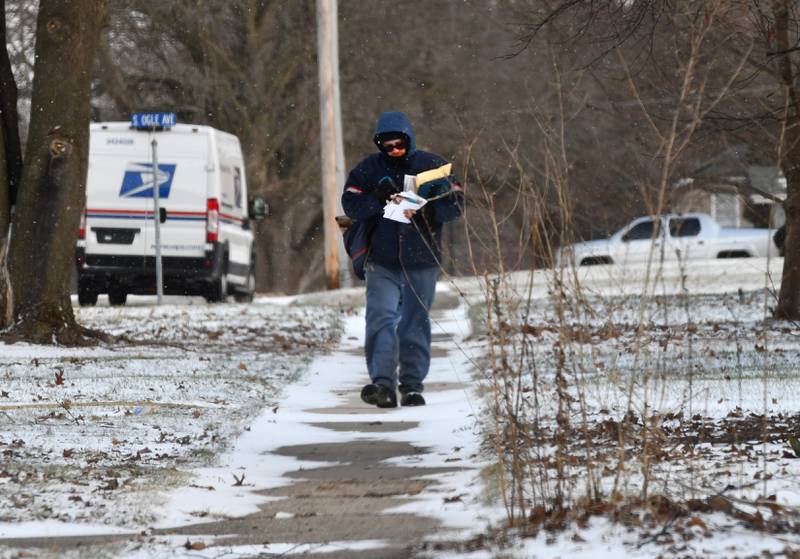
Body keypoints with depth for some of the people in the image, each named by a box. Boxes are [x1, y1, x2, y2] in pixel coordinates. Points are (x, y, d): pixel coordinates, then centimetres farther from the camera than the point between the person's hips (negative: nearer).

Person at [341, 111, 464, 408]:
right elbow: (351, 204, -5)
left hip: (422, 261, 0)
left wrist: (426, 212, -21)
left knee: (415, 324, 6)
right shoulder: (368, 169, 4)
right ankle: (383, 384, -22)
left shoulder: (432, 166, 2)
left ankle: (412, 385, 15)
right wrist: (378, 200, -23)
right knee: (381, 318, -15)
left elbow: (455, 202, -3)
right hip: (382, 262, 0)